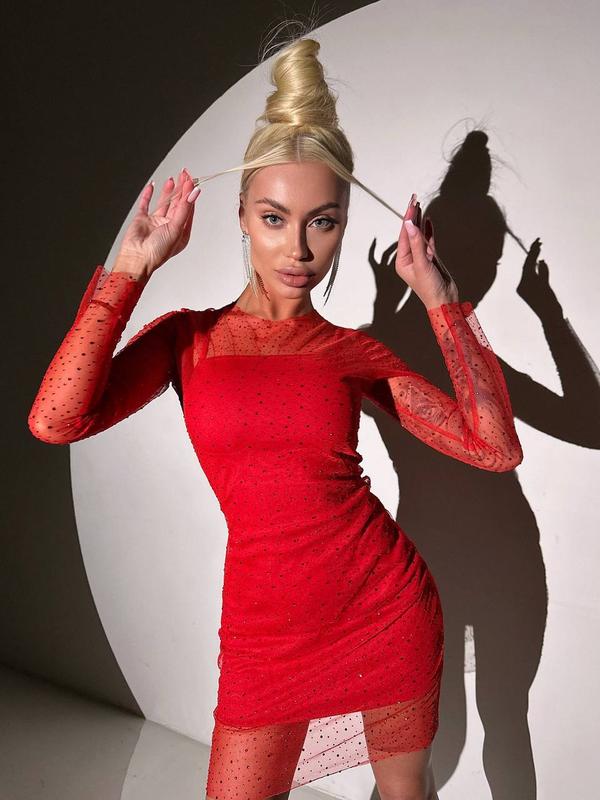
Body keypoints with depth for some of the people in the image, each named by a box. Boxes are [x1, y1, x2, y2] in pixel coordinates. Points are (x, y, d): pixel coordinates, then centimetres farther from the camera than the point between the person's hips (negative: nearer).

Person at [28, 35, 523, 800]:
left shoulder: (354, 351, 0)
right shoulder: (190, 336, -2)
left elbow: (495, 447, -7)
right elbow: (55, 421, -19)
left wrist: (439, 295, -8)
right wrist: (133, 266, -13)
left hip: (390, 604, 1)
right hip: (267, 631, 0)